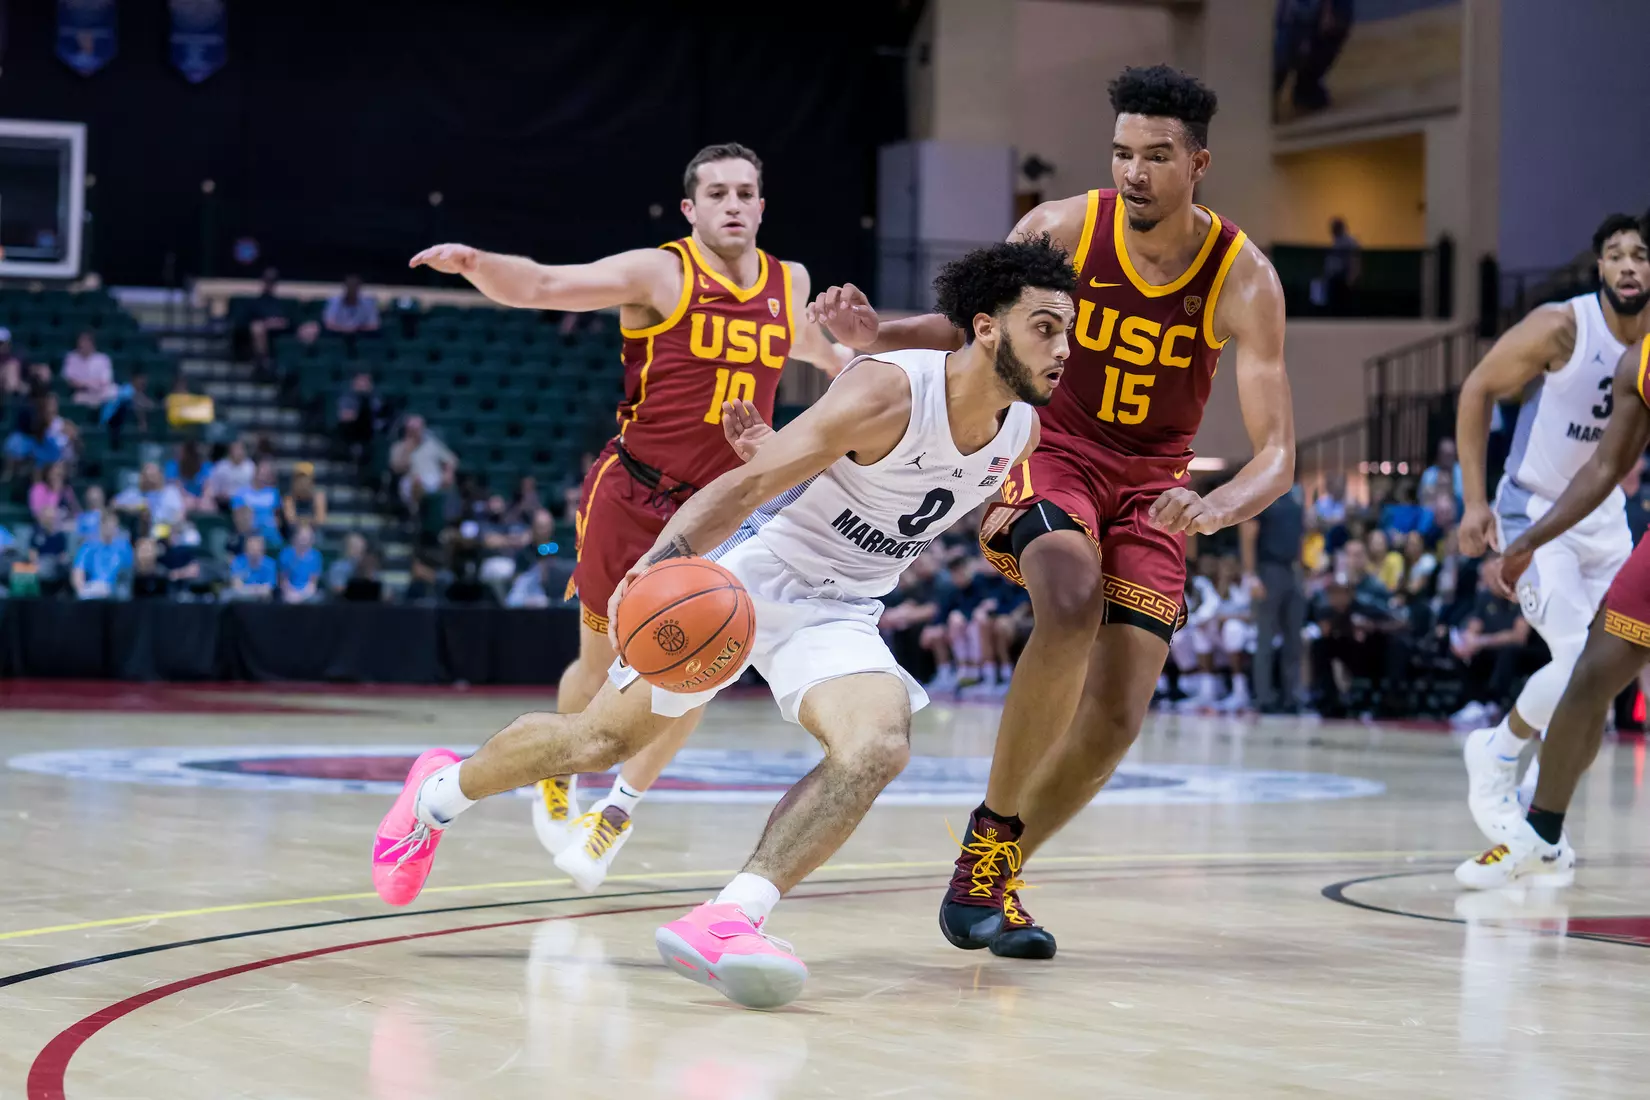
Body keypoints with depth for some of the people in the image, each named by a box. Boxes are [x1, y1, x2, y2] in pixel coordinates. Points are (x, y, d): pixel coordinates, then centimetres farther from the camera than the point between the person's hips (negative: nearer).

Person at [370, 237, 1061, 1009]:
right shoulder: (887, 395, -26)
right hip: (746, 573, -5)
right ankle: (441, 790, 34)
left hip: (837, 612, 5)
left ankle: (729, 919, -34)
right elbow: (748, 484, -32)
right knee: (598, 740, 6)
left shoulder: (1022, 433, -4)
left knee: (877, 746, -27)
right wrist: (658, 566, -44)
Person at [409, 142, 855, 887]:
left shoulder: (789, 284, 5)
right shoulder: (658, 274, -10)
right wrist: (475, 263, -39)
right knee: (601, 666, 10)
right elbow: (539, 287, -22)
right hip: (633, 497, -3)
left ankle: (617, 810, 12)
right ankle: (556, 783, 38)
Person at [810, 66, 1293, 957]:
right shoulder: (1063, 229, -15)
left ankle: (995, 870, 14)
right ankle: (991, 835, -18)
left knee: (1117, 716, -9)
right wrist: (878, 335, -19)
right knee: (1071, 608, -34)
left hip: (1153, 483, 2)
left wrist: (1213, 509, -40)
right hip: (1053, 455, -2)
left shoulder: (1243, 279, -16)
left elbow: (1276, 454, -18)